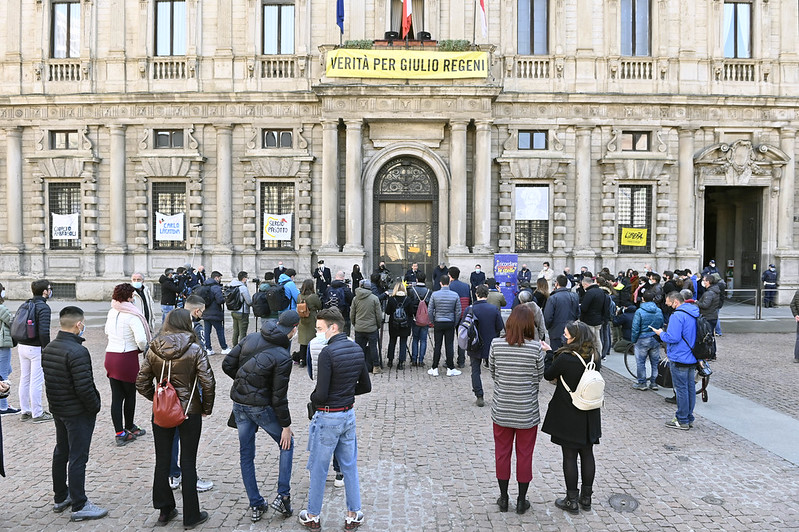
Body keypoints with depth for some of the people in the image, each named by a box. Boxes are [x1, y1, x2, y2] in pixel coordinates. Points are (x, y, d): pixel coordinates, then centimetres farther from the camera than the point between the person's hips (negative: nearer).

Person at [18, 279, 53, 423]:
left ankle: (25, 411, 25)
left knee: (24, 380, 15)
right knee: (36, 382, -2)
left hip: (22, 346, 9)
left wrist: (19, 344, 21)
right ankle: (37, 414, 5)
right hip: (36, 348, -9)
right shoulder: (43, 307, -16)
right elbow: (44, 331, -23)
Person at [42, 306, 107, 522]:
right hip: (78, 413, -9)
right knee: (77, 458, -1)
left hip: (57, 409, 9)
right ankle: (79, 506, 8)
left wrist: (56, 402, 18)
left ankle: (60, 498, 34)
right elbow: (84, 387, -27)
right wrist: (95, 407, -12)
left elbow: (49, 379, 11)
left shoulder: (48, 348, 4)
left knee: (61, 453, 20)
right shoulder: (77, 352, -25)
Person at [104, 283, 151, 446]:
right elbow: (141, 339, -24)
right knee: (130, 394, 12)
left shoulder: (112, 312, 6)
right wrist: (142, 349, -3)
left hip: (110, 356, 6)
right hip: (127, 358, -6)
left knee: (116, 396, 9)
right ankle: (129, 428, 28)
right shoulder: (132, 316, -17)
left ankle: (119, 433, 13)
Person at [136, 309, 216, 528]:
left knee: (162, 461, 17)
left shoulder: (153, 350, -4)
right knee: (188, 464, 8)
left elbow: (141, 383, 0)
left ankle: (165, 510, 30)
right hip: (190, 412, -3)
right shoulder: (194, 350, -14)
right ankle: (191, 516, 19)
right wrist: (207, 408, -1)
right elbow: (208, 383, -15)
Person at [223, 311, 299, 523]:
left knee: (246, 455, 16)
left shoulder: (251, 338, -3)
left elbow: (227, 365, 1)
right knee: (287, 443, 16)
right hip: (261, 407, -6)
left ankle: (255, 506, 25)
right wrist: (286, 425, -6)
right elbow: (279, 396, -17)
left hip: (239, 404, 6)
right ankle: (283, 497, 14)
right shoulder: (282, 357, -19)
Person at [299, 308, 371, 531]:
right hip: (349, 414, 6)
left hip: (328, 417, -6)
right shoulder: (357, 350, 1)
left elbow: (321, 394, -21)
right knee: (349, 466, 17)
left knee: (318, 469, 11)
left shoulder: (327, 353, -21)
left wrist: (313, 399, 0)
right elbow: (365, 386, 9)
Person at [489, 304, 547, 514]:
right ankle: (522, 500, 28)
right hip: (527, 413, -1)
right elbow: (540, 377, -4)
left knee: (502, 454, 17)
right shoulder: (536, 348, -16)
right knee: (524, 456, 15)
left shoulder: (496, 345, -11)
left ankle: (504, 498, 31)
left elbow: (492, 374, -1)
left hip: (502, 410, 1)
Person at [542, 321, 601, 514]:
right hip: (589, 418, 6)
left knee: (569, 457, 6)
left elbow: (548, 375, -7)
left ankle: (571, 500, 16)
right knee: (587, 454, 16)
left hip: (568, 417, -6)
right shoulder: (595, 357, -4)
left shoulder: (565, 358, -23)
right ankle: (586, 498, 29)